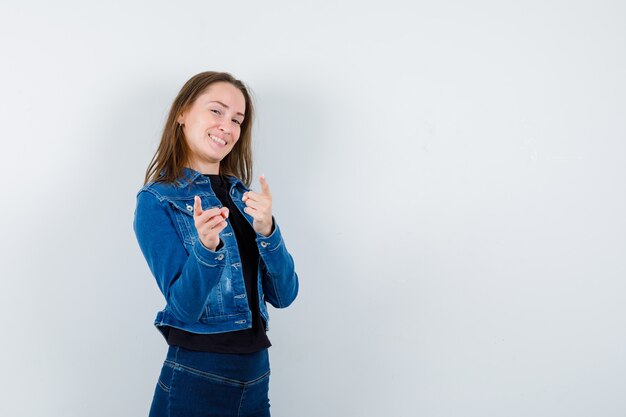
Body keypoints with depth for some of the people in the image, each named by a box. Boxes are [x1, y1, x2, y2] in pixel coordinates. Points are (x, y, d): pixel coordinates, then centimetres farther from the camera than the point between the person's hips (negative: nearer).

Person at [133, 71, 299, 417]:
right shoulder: (156, 200, -8)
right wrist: (207, 248, -31)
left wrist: (266, 231, -16)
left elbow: (284, 295, -1)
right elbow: (184, 308, -15)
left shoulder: (244, 196, 7)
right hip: (196, 379, -5)